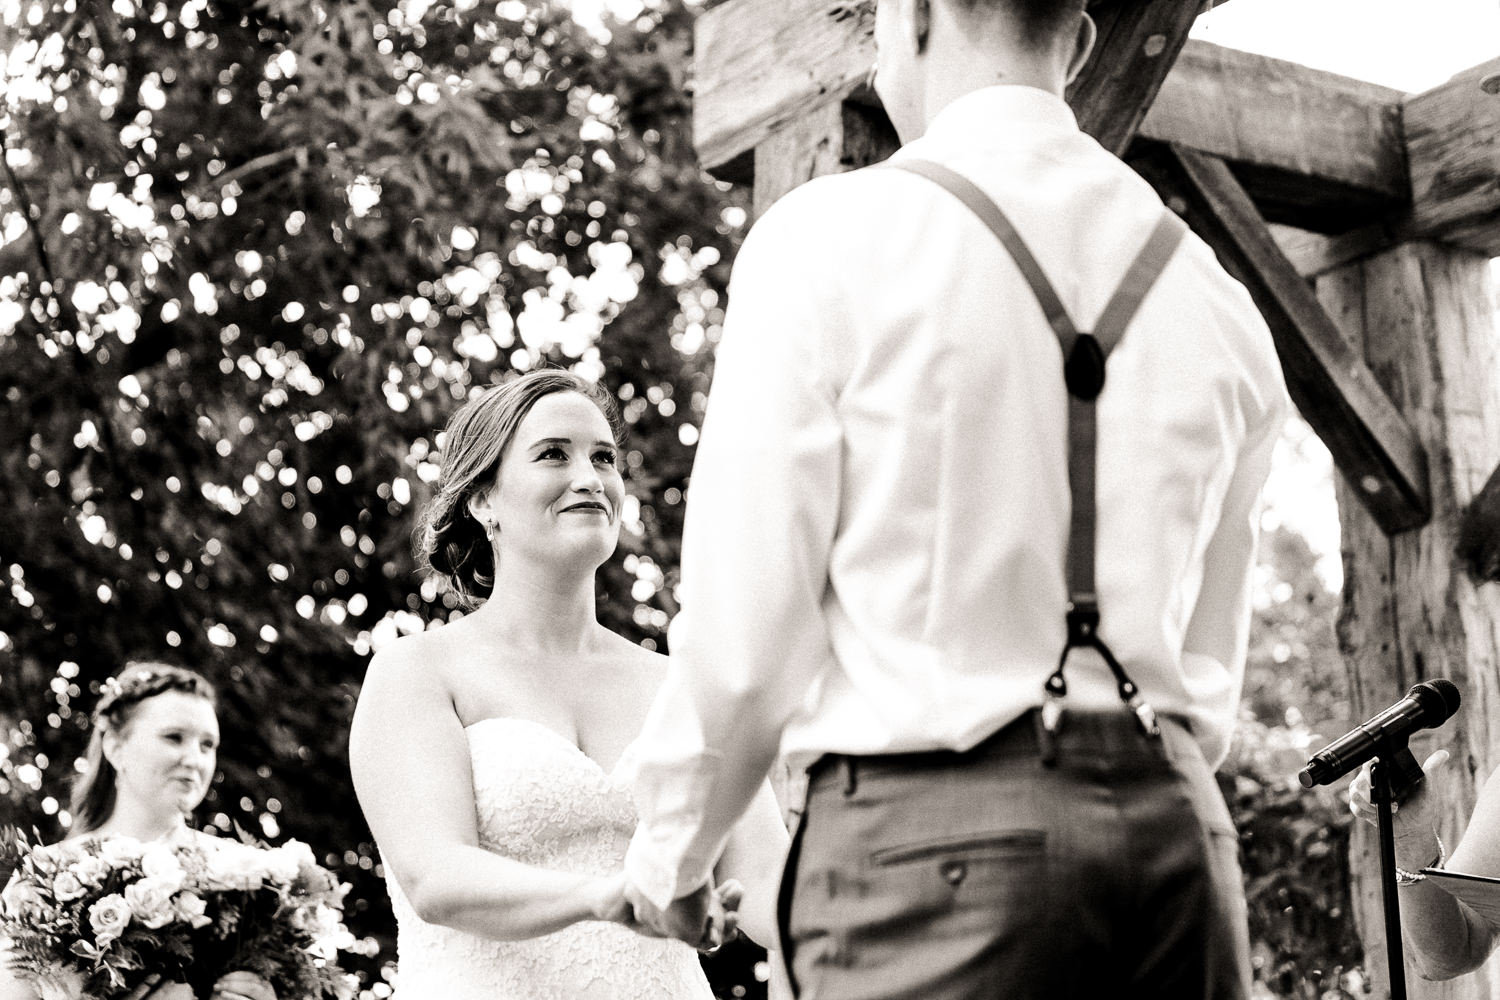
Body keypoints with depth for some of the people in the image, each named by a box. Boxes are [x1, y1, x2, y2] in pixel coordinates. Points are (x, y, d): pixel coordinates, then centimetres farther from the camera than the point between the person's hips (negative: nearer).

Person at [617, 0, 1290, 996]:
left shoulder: (829, 238, -4)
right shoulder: (1213, 293, 12)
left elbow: (744, 630, -5)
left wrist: (670, 851, 11)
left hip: (927, 828, -5)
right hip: (1175, 818, 5)